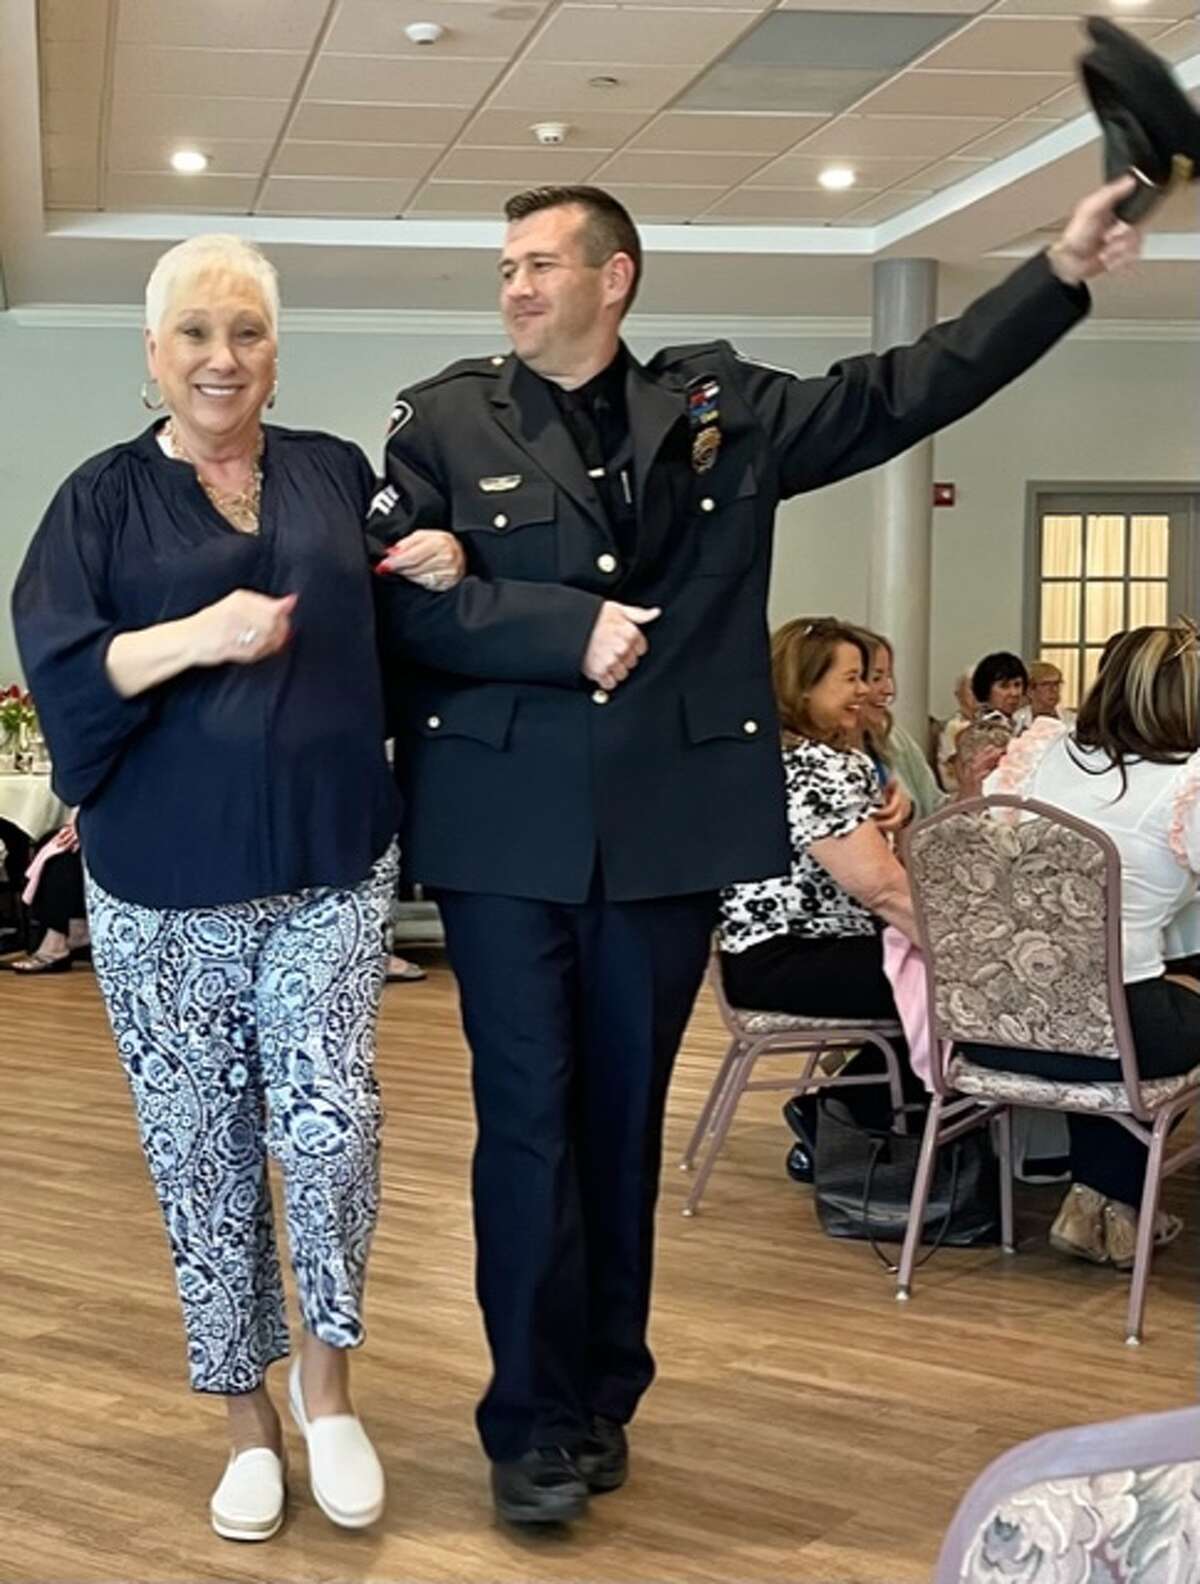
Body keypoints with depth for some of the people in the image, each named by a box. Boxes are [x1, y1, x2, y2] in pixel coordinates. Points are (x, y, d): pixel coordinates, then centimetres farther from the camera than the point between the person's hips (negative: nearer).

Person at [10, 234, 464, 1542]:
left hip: (330, 867, 1)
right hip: (166, 887, -1)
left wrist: (436, 570, 2)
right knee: (200, 1149, 6)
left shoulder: (337, 474, 9)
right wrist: (194, 635, -22)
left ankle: (327, 1374, 18)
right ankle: (247, 1416, 22)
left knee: (331, 1126, -7)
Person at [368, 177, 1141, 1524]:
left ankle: (600, 1395, 25)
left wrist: (1061, 272, 4)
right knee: (528, 1117, 0)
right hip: (508, 829, -2)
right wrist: (565, 628, -16)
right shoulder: (445, 420, 3)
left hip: (668, 824, 2)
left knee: (625, 1115, 11)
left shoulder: (721, 409, 9)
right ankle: (534, 1418, 12)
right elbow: (397, 600, -6)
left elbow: (902, 394, 9)